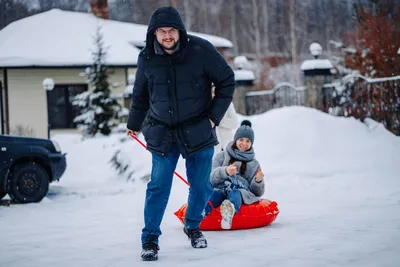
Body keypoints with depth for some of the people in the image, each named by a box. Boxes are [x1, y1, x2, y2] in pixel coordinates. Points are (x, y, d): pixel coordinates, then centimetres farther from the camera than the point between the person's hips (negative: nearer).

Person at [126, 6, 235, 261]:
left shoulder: (201, 50, -15)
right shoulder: (147, 58, -6)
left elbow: (227, 80, -3)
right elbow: (140, 94, 12)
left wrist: (214, 116, -6)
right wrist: (134, 123, 23)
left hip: (198, 131, 0)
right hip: (162, 132, 1)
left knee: (202, 185, 7)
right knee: (159, 185, -6)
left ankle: (193, 226, 33)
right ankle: (150, 238, 6)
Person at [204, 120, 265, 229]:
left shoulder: (254, 164, 25)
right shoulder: (221, 156, 21)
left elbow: (257, 192, 20)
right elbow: (211, 178, 5)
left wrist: (258, 181, -4)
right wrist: (225, 171, -16)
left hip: (243, 192, -1)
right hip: (220, 189, 1)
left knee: (235, 194, -38)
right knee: (213, 194, -37)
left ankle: (229, 211, -76)